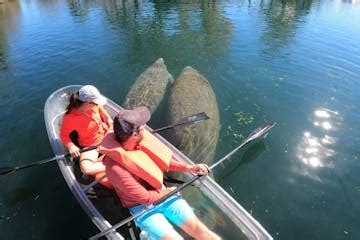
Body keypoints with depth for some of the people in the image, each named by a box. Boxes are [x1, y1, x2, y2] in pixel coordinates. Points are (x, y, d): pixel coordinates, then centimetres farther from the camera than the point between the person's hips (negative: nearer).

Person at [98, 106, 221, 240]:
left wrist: (188, 167, -3)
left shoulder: (140, 141, -12)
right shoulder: (115, 168, -30)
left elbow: (161, 160, 4)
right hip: (142, 208, -5)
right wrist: (167, 192, -6)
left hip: (163, 195, 5)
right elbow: (144, 197, -21)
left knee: (197, 227, -3)